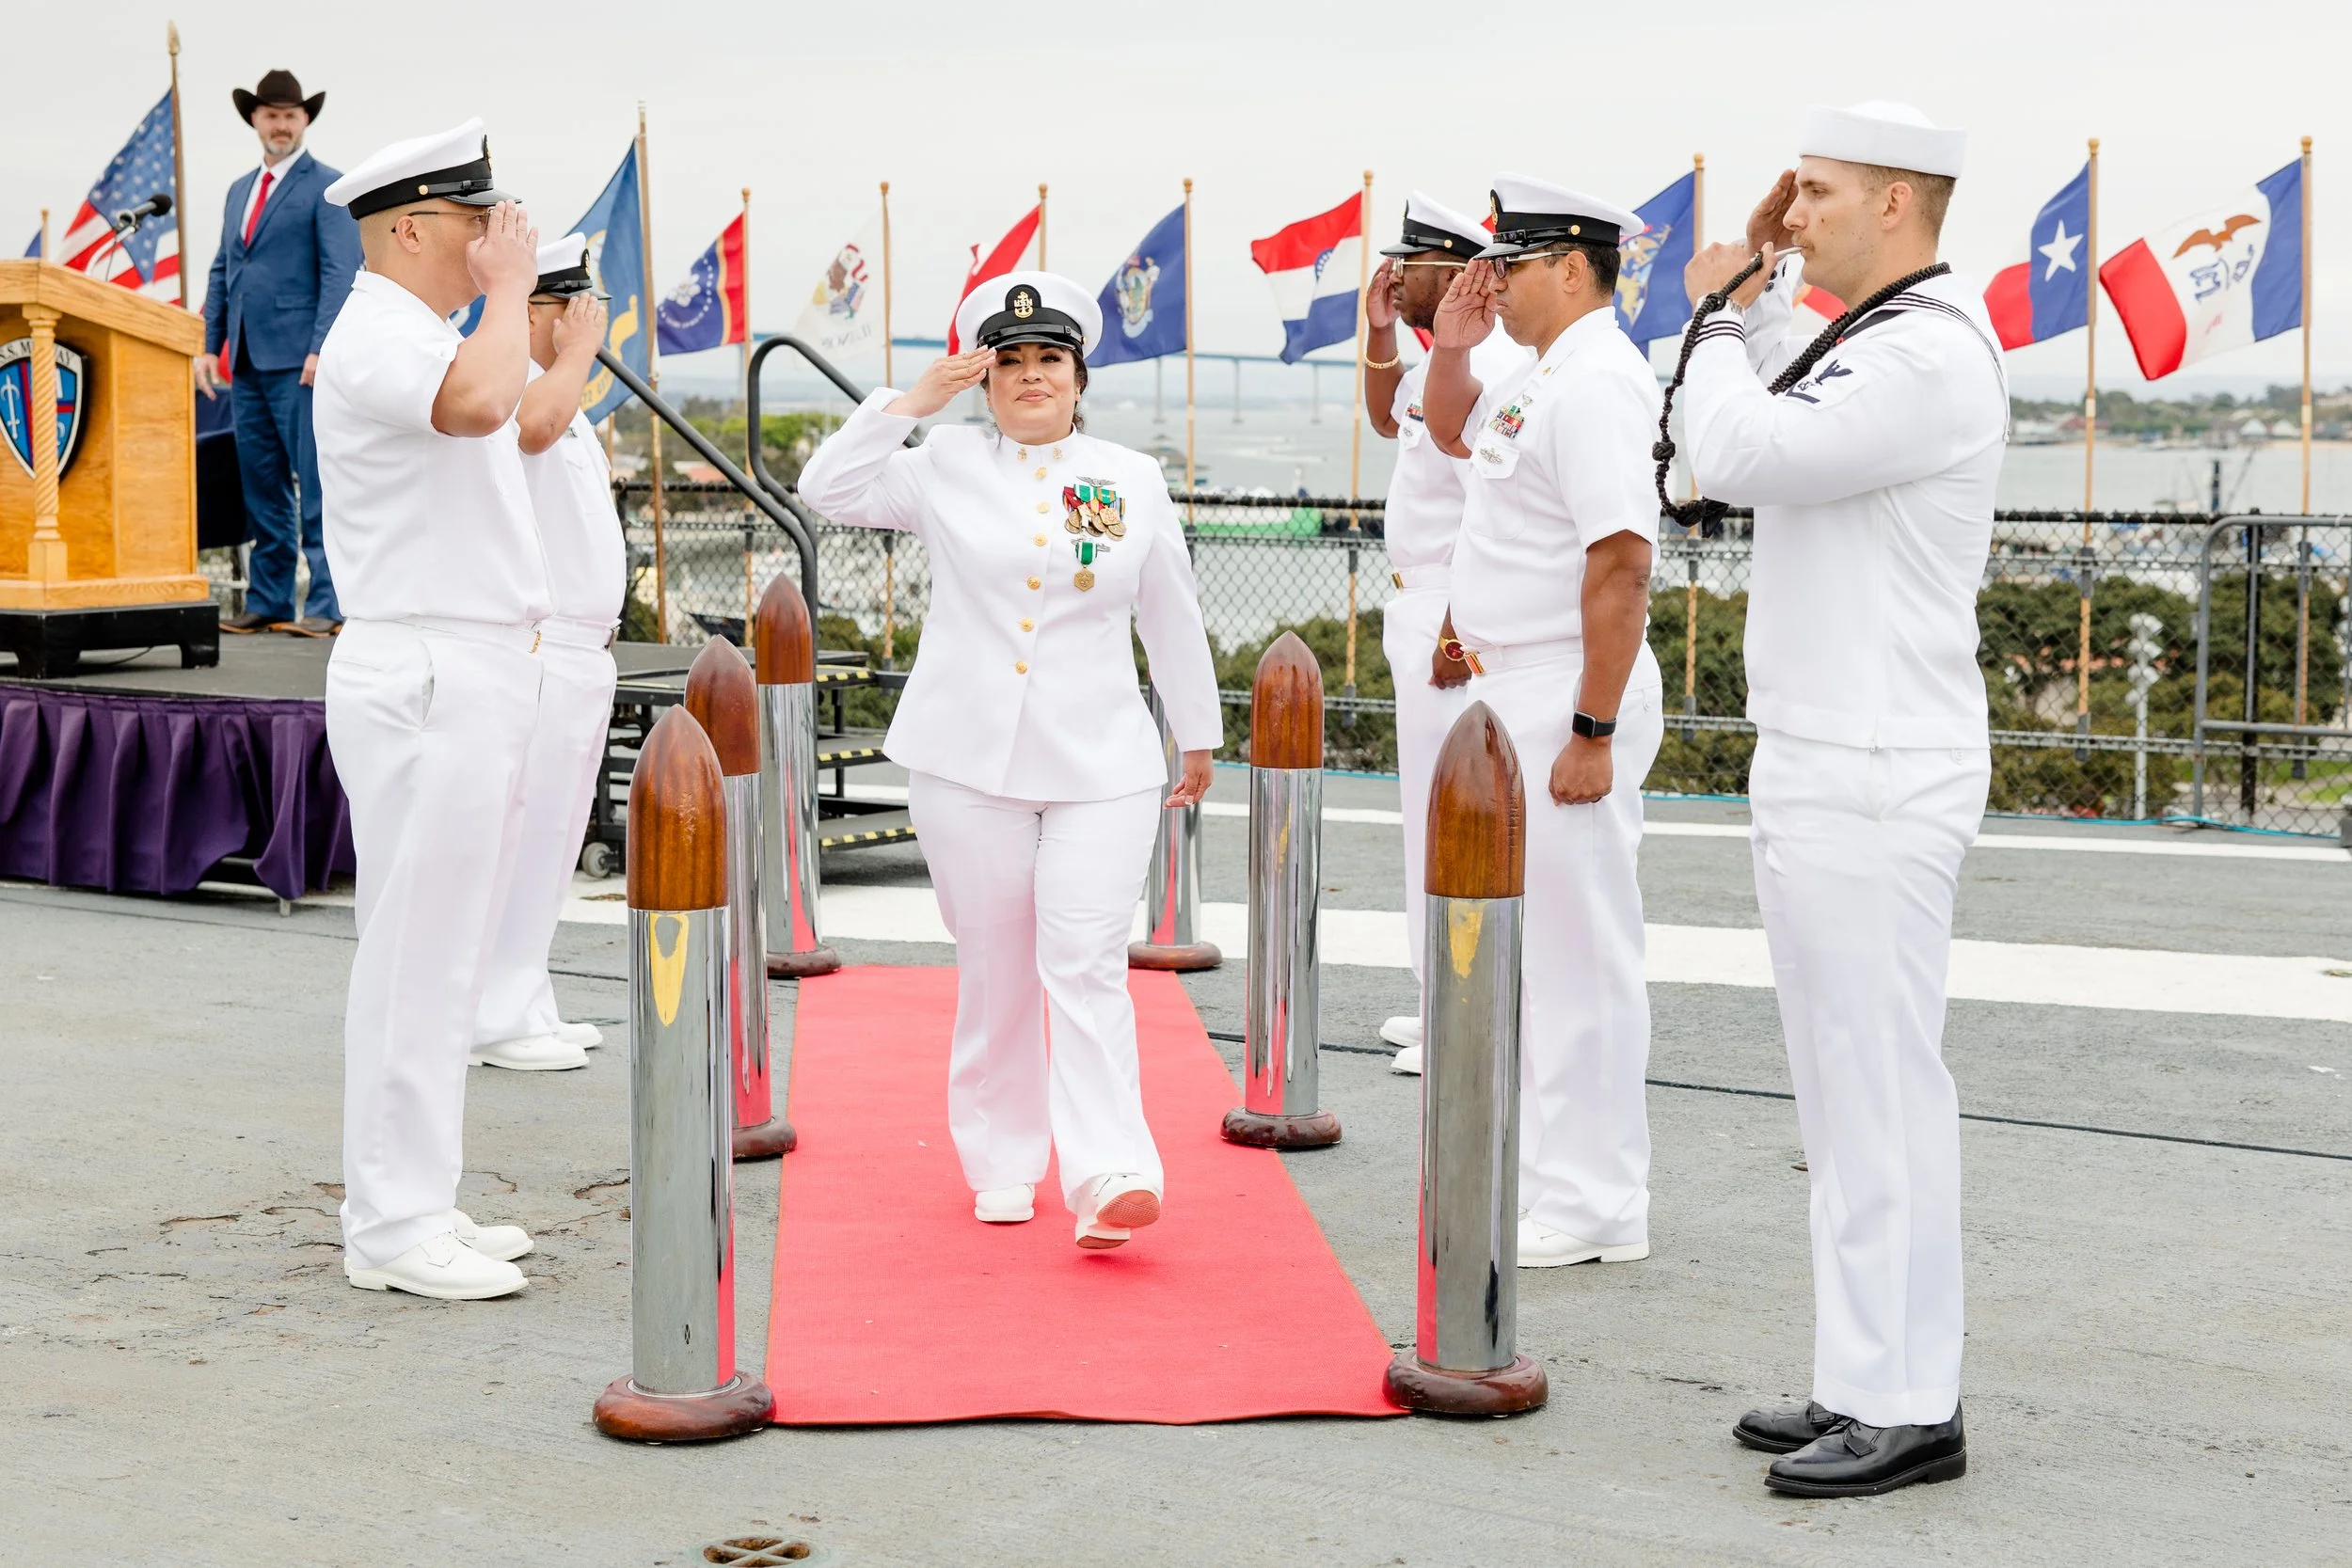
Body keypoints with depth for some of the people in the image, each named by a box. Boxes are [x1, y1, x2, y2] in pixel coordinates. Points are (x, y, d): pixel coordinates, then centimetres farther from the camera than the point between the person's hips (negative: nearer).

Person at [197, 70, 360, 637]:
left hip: (299, 361, -7)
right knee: (262, 489, 9)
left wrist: (323, 350, -19)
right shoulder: (239, 190, 19)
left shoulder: (327, 187, -2)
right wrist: (210, 346, 12)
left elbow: (341, 274, -10)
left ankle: (326, 605, -5)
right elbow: (221, 272, 21)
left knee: (316, 485, -7)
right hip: (247, 361, 7)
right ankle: (266, 602, 14)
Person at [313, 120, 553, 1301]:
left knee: (443, 953, 14)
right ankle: (392, 1228, 0)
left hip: (471, 678, 11)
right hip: (426, 681, -11)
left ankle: (415, 1208, 22)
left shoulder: (419, 338, 20)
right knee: (418, 955, -7)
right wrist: (509, 288, -21)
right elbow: (480, 402, -35)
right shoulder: (379, 335, -14)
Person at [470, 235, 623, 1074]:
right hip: (536, 651, -10)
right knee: (525, 832, -8)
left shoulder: (562, 397, 20)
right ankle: (497, 1020, -2)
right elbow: (532, 424, -38)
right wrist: (580, 353, -22)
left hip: (579, 649, 10)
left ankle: (526, 1010, 22)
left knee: (552, 835, 14)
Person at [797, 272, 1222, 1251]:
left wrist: (1198, 736, 22)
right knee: (994, 969, 8)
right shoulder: (948, 468, 6)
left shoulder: (1133, 481, 8)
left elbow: (1172, 619, 16)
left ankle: (1109, 1179, -18)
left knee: (1087, 969, -11)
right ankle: (1002, 1163, 22)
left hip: (1101, 767, 0)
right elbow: (828, 490, -3)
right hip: (968, 764, 1)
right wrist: (914, 400, -7)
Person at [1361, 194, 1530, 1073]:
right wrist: (1379, 335, 18)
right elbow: (1388, 418, 35)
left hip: (1455, 619, -11)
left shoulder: (1485, 366, -18)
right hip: (1419, 607, 11)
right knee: (1432, 811, 15)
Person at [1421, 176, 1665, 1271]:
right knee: (1532, 944, 16)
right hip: (1513, 689, 11)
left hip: (1569, 697, -11)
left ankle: (1591, 1213, 2)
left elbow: (1622, 563, -25)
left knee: (1579, 953, -5)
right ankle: (1545, 1171, 27)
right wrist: (1453, 348, 15)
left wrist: (1592, 731, -26)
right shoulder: (1541, 379, 13)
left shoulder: (1595, 381, -18)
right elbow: (1453, 432, 35)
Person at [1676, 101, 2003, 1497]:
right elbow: (1760, 449, 25)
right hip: (1823, 767, 11)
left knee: (1882, 1088, -6)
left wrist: (1719, 314, -4)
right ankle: (1869, 1382, 22)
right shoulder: (1870, 344, 16)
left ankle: (1909, 1412, 0)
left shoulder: (1932, 356, -16)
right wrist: (1756, 291, 18)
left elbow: (1739, 455, -21)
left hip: (1875, 783, -11)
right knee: (1848, 1085, 14)